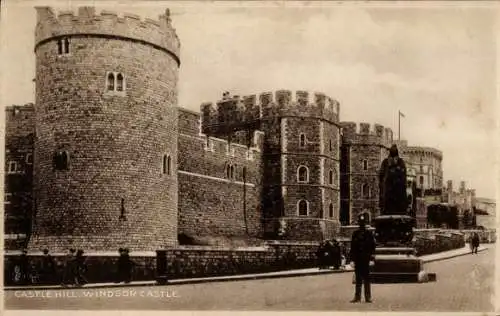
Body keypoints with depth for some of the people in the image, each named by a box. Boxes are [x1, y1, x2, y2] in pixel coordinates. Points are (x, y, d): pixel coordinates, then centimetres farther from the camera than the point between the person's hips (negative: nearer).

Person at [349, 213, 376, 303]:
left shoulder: (369, 234, 5)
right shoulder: (355, 234, 10)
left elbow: (372, 246, 3)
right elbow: (352, 247, 10)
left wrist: (371, 255, -7)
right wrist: (352, 256, 4)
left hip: (366, 259, -2)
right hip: (357, 259, 2)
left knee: (366, 279, 0)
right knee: (358, 279, 5)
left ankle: (368, 297, 4)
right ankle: (357, 297, 8)